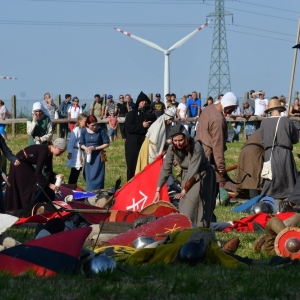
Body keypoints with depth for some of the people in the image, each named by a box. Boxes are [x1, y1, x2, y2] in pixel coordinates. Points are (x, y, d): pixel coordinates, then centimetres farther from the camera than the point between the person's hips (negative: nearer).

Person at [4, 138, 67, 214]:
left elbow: (48, 170, 4)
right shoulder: (44, 151, -30)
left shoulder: (49, 153, -3)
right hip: (19, 164, -9)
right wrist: (49, 185, -30)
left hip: (26, 165, 9)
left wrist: (55, 176, -16)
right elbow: (38, 172, -32)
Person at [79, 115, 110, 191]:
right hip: (88, 156, 3)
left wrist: (95, 148, -17)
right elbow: (81, 144, 7)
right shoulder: (84, 131, -4)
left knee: (97, 176, -5)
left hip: (98, 157, -3)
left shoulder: (101, 130, -12)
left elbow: (106, 143, -7)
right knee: (89, 177, 8)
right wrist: (86, 148, -15)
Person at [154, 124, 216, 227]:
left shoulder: (196, 148, -31)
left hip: (202, 176, -5)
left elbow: (193, 172, -35)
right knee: (184, 207, 4)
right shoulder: (172, 148, -16)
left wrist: (184, 191, -41)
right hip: (186, 176, 5)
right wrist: (158, 190, -17)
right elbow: (165, 169, -13)